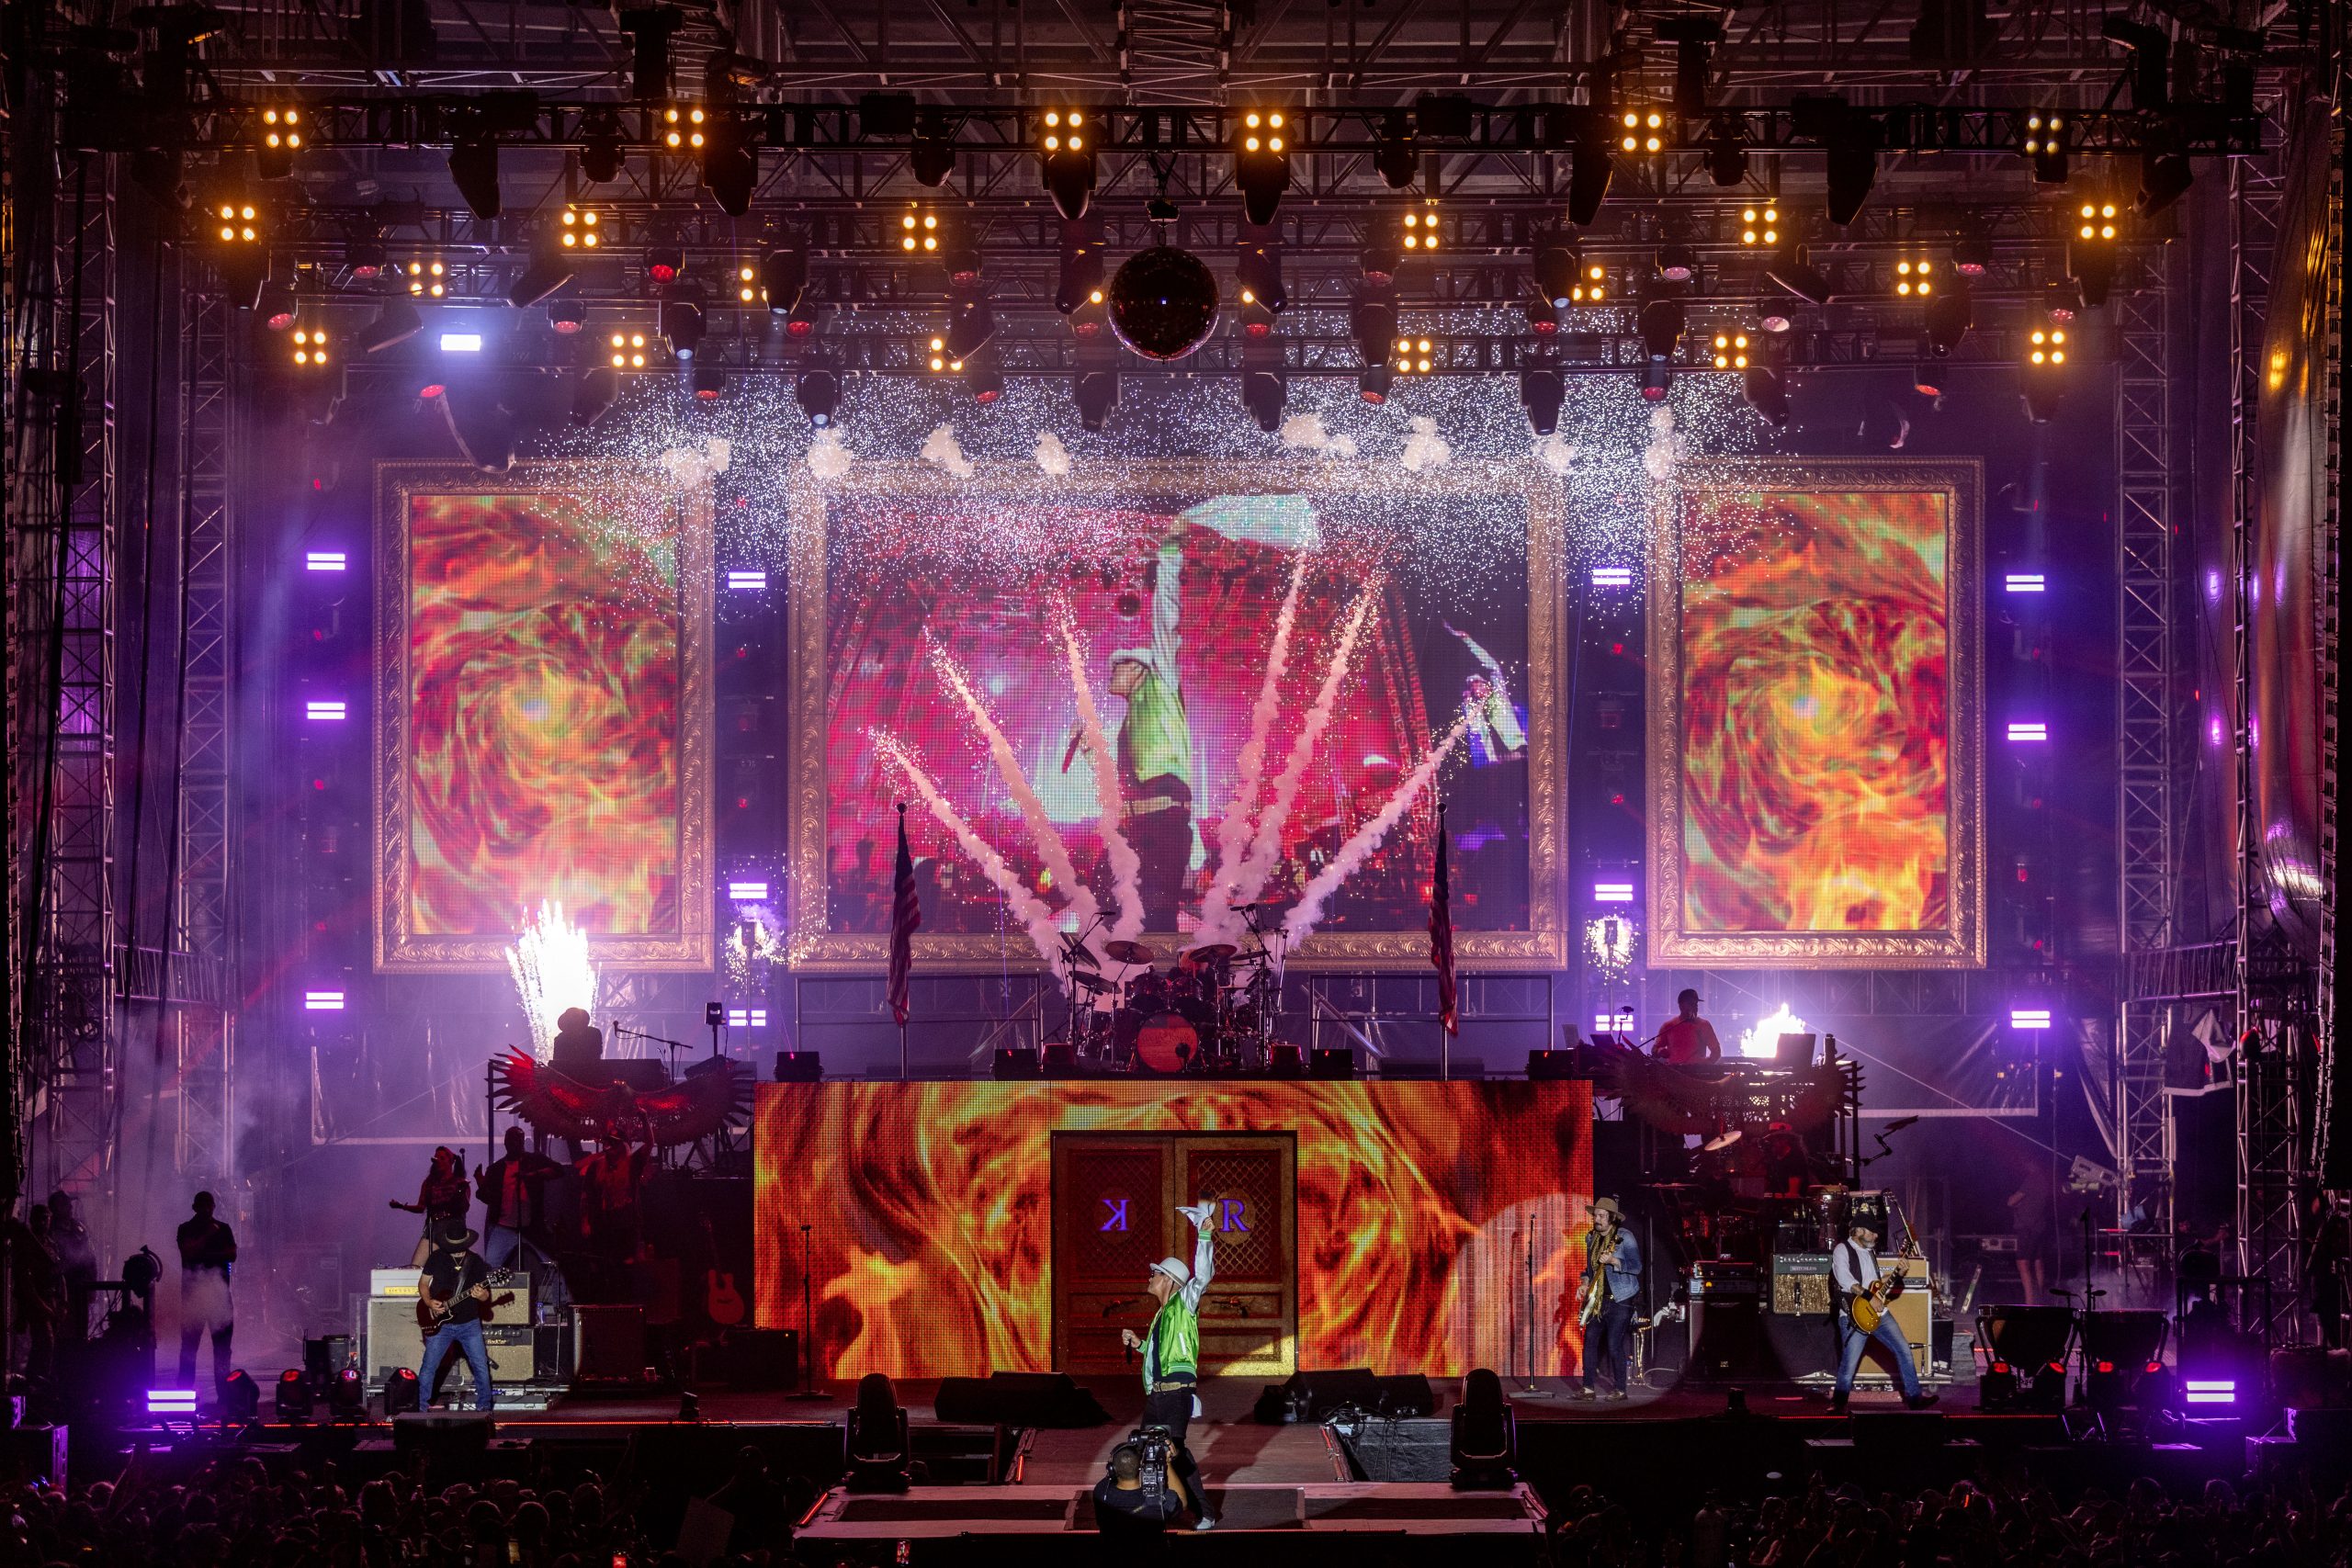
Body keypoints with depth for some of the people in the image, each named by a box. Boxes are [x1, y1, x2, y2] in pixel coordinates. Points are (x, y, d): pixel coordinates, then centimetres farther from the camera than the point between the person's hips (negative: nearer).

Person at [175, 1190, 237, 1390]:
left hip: (219, 1290, 2)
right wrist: (208, 1235, -12)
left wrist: (206, 1254, -6)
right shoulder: (186, 1229, 5)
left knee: (222, 1344, -1)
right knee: (189, 1344, -4)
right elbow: (189, 1252, -10)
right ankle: (185, 1390, -2)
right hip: (193, 1291, -2)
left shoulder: (223, 1229, 13)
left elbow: (232, 1255, 3)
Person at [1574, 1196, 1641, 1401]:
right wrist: (1586, 1282, 6)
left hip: (1620, 1299, -7)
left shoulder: (1624, 1237, -9)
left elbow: (1636, 1267, -14)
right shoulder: (1591, 1238, 12)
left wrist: (1613, 1261, -26)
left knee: (1614, 1345, -8)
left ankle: (1620, 1390, 1)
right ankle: (1589, 1388, 6)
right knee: (1590, 1341, 1)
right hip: (1597, 1298, 7)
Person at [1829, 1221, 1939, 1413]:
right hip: (1855, 1316, -7)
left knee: (1903, 1351, 2)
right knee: (1849, 1365, -8)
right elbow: (1844, 1278, -21)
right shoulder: (1843, 1250, -5)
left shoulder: (1870, 1252, 19)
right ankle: (1838, 1404, 8)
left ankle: (1914, 1398, 8)